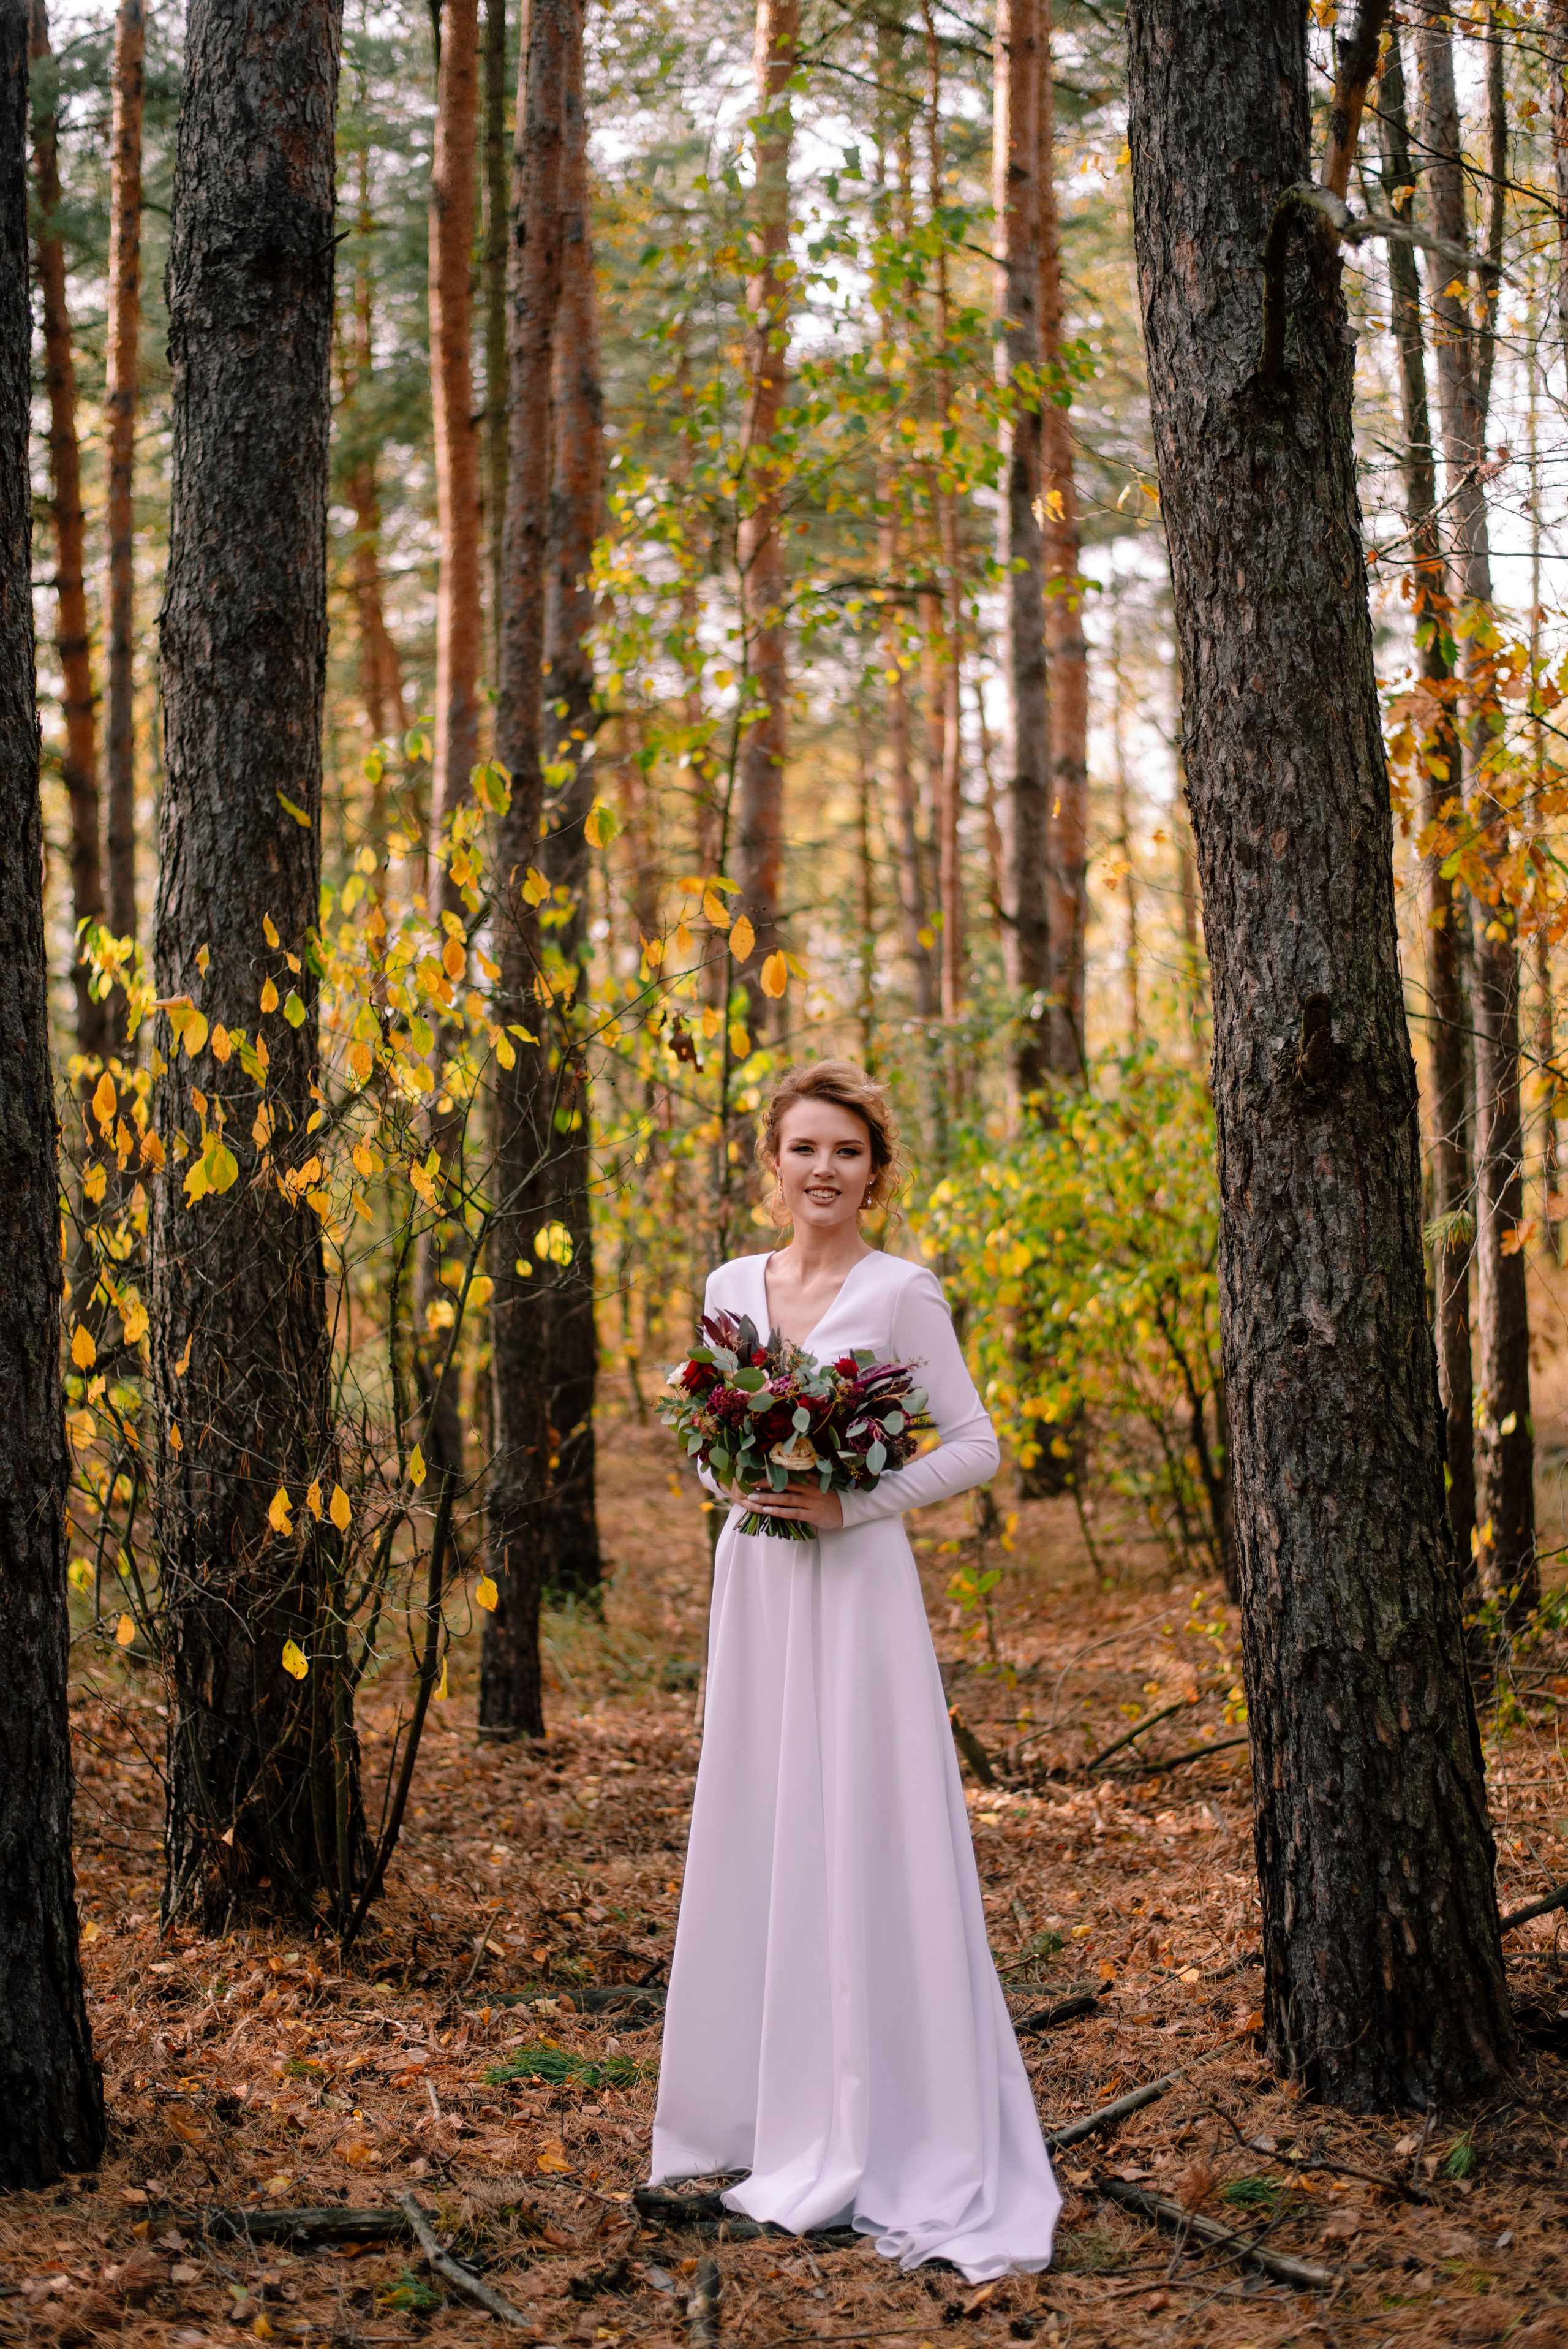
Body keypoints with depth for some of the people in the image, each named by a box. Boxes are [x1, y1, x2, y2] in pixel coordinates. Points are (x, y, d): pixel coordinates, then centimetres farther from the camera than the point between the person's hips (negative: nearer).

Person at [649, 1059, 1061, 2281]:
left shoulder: (900, 1292, -5)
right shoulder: (732, 1286, 10)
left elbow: (975, 1445, -5)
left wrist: (853, 1504, -15)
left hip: (854, 1586, -5)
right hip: (754, 1583, 6)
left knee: (858, 1848, -4)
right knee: (755, 1842, 9)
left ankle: (875, 2144, 4)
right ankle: (766, 2111, 20)